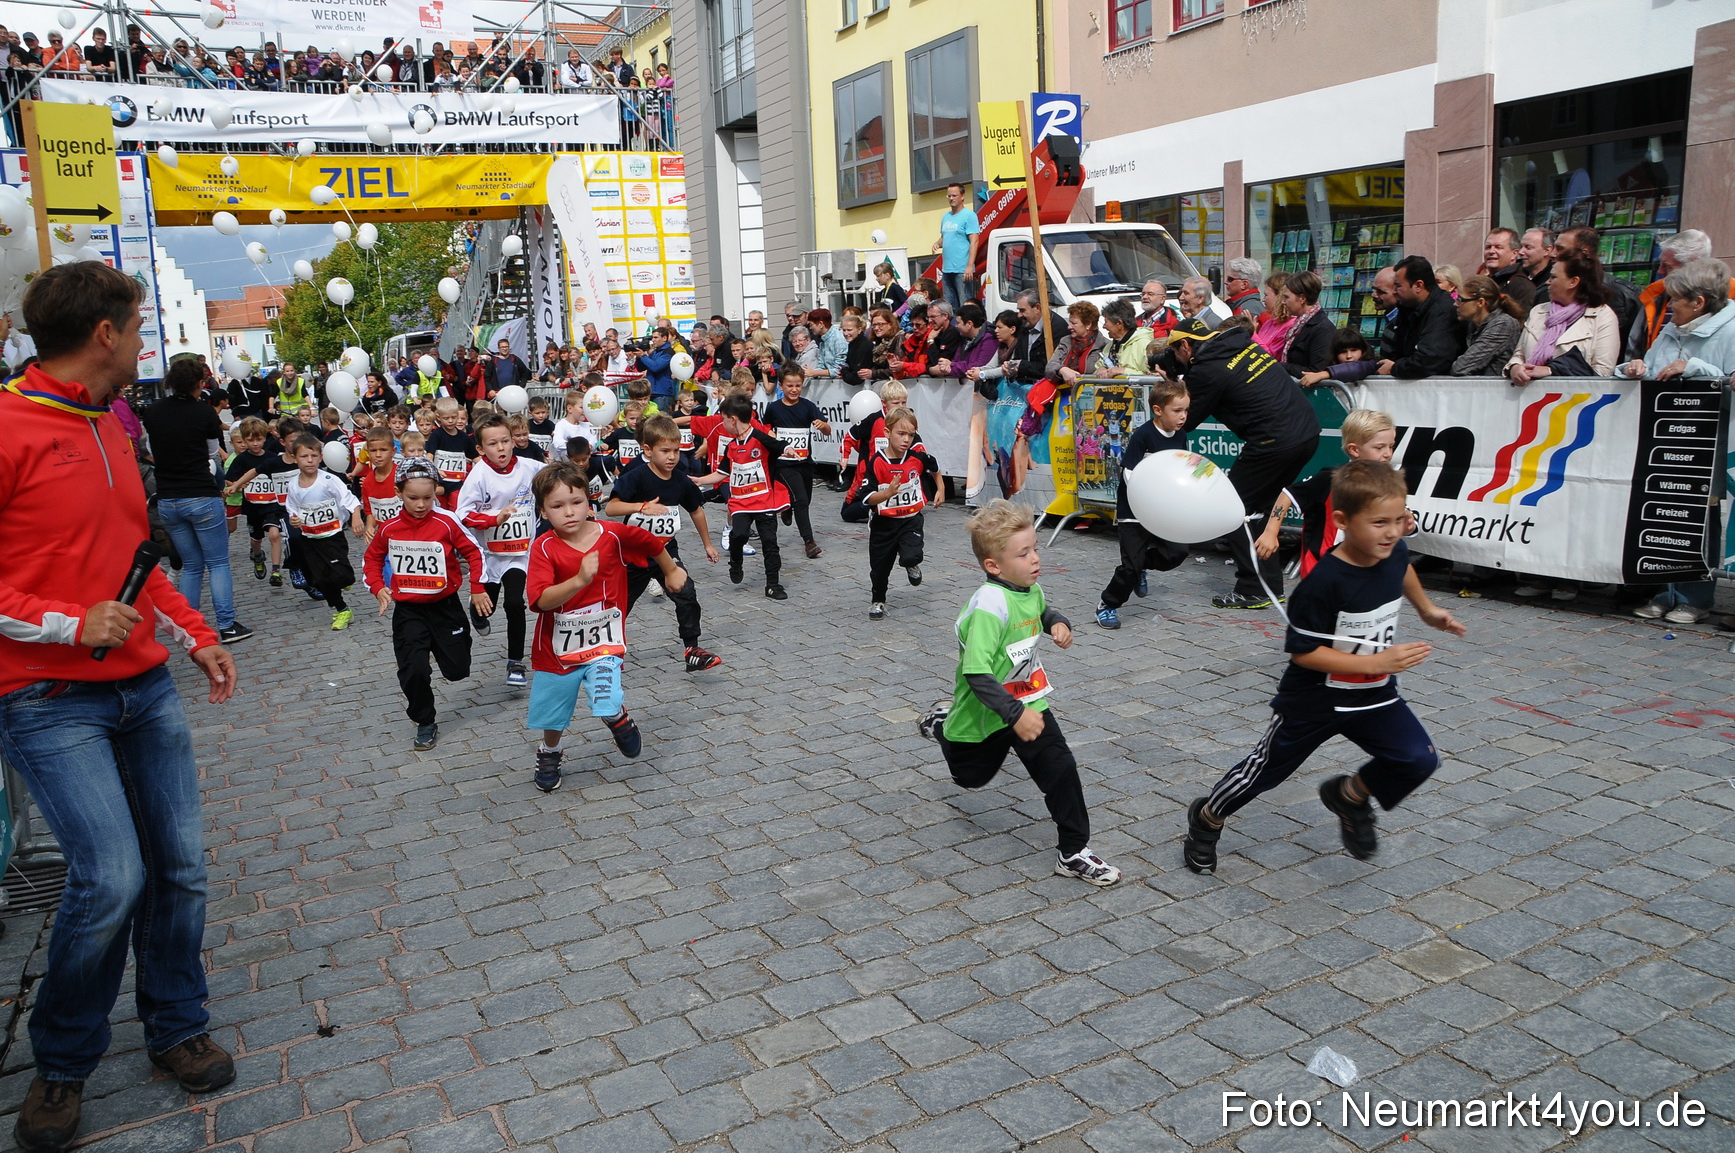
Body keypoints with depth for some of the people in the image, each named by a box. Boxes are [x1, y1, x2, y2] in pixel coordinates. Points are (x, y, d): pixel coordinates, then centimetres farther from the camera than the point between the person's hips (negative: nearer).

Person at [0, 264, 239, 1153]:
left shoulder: (111, 429, 14)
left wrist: (197, 636, 17)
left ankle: (177, 1028, 28)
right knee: (111, 875, -13)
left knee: (179, 865, 7)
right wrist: (72, 625, -18)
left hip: (145, 687, 7)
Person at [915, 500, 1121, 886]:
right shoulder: (989, 605, -33)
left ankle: (1074, 852, 2)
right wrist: (1015, 715, -40)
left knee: (1060, 769, -11)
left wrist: (1057, 622, -1)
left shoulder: (1031, 589, -7)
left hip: (1028, 701, 5)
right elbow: (976, 674, -36)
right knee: (971, 775, 23)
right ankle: (941, 723, 54)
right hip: (988, 708, -5)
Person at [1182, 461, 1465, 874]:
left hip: (1375, 696, 5)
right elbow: (1302, 651, -26)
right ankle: (1207, 818, 36)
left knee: (1418, 760, -10)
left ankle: (1349, 796, 18)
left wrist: (1427, 609, 27)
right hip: (1314, 700, -5)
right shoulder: (1324, 581, -30)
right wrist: (1375, 662, -29)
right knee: (1267, 769, 11)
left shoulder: (1394, 553, -9)